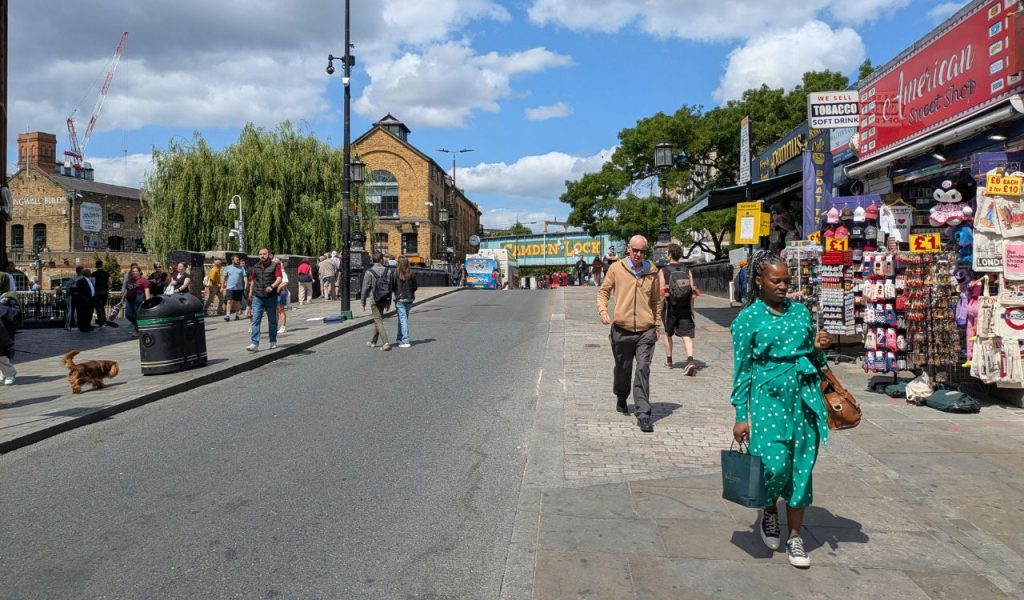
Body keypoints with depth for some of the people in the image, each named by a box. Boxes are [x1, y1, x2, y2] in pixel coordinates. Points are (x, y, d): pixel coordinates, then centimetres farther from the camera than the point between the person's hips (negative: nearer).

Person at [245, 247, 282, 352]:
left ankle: (273, 342, 23)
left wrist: (272, 286, -31)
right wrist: (250, 293, 22)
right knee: (255, 321, -8)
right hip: (257, 297, 3)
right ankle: (255, 344, -12)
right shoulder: (256, 267, 11)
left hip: (271, 297, -2)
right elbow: (252, 281, 21)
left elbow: (279, 279, -13)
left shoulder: (275, 265, -1)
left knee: (272, 320, 10)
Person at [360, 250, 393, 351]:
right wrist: (389, 302, 11)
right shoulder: (388, 271, -1)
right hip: (385, 300, 4)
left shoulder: (369, 273, -11)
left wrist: (363, 302, 1)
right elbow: (391, 287, 3)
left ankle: (385, 343, -14)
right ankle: (373, 342, 31)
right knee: (377, 320, 18)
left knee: (379, 322, -2)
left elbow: (365, 289, -9)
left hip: (374, 301, -4)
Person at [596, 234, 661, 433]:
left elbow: (656, 300, 15)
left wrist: (657, 325, 15)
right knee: (622, 369, 15)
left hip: (646, 330, 0)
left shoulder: (652, 271, 6)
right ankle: (621, 398, 43)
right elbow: (603, 291, 7)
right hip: (622, 329, 0)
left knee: (643, 370, -9)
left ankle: (643, 415, -7)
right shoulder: (616, 268, 1)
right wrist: (603, 310, -11)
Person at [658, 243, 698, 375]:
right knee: (687, 335, -3)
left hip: (670, 307, -1)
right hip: (685, 307, 1)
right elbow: (692, 292, 1)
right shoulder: (687, 271, 5)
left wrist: (660, 309, -1)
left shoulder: (663, 271, -4)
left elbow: (661, 292, -9)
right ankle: (690, 360, -23)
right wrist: (691, 309, 7)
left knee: (668, 333, 18)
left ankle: (669, 361, 25)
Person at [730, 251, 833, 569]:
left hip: (804, 396, 4)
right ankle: (769, 512, 23)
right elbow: (742, 370, -1)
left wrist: (818, 347, -4)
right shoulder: (747, 319, -2)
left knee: (802, 466, 6)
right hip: (769, 396, -4)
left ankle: (794, 536, 20)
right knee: (775, 464, -11)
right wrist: (741, 416, -3)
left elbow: (814, 360, 20)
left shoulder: (801, 311, 11)